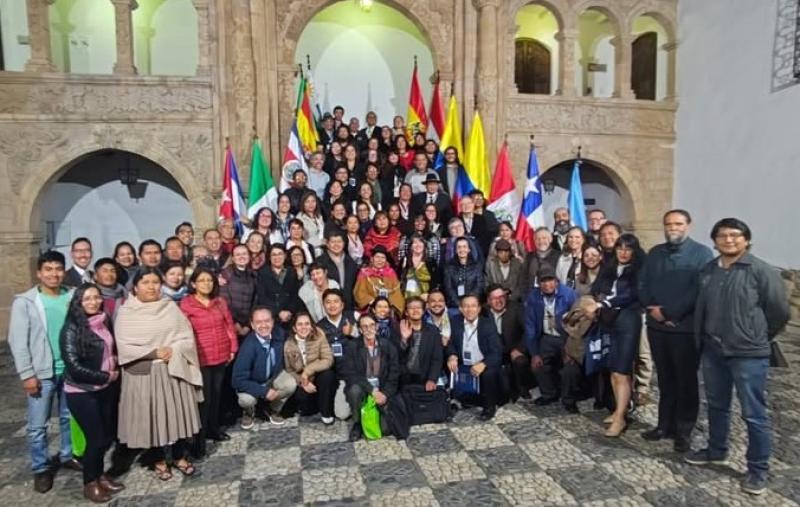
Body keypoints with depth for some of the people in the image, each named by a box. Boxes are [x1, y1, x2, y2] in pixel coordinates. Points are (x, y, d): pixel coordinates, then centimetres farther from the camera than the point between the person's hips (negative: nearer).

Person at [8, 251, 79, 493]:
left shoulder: (72, 297, 0)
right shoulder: (25, 301, -7)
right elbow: (18, 341, -8)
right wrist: (27, 374, -11)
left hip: (71, 369, 3)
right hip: (42, 372, -3)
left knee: (69, 417, 16)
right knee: (37, 425, 6)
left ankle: (68, 455, 34)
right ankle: (41, 469, 22)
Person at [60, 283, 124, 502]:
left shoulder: (104, 322, 2)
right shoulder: (72, 329, -16)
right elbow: (74, 366, -20)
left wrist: (115, 370, 2)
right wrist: (106, 376, -12)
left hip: (106, 389, 6)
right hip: (82, 393, -6)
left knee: (108, 435, 13)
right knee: (96, 437, 2)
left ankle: (99, 474, 33)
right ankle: (90, 483, 23)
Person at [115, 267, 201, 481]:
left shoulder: (170, 307, 2)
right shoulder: (126, 312, -4)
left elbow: (188, 337, 0)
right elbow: (124, 347, -10)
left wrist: (173, 350, -16)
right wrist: (154, 353, -17)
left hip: (174, 369, 2)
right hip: (143, 373, -2)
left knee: (178, 413, 8)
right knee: (151, 416, 7)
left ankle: (179, 457, 26)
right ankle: (159, 460, 27)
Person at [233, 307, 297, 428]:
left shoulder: (279, 334, -19)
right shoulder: (248, 346, -33)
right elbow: (238, 380, -31)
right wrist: (264, 391, -33)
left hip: (274, 376, 4)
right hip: (252, 383, -4)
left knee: (291, 384, -24)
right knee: (246, 399, -32)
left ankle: (273, 409, 9)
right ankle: (249, 413, 9)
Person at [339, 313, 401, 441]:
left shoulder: (388, 346, -1)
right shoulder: (352, 348, -7)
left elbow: (394, 373, -1)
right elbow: (349, 374, -15)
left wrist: (385, 393, -16)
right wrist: (372, 390, -23)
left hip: (382, 389, 1)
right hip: (361, 388, -1)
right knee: (355, 389, -36)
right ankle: (357, 424, -9)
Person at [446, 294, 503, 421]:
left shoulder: (488, 325, -12)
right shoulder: (455, 322, -3)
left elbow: (496, 353, -16)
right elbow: (450, 343, 4)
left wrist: (483, 364, -35)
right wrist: (452, 356, -20)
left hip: (483, 365, -3)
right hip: (463, 365, 4)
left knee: (489, 373, -31)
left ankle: (489, 407, -4)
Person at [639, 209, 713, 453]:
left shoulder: (702, 253, -5)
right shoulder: (654, 253, 12)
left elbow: (699, 290, -15)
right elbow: (643, 285, 8)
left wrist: (668, 312, -17)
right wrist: (652, 309, -9)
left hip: (686, 328, -4)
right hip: (657, 326, 5)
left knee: (686, 381, 7)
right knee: (665, 380, 14)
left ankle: (683, 431, 18)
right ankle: (665, 424, 25)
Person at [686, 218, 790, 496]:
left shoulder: (762, 271, -11)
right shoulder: (707, 270, 6)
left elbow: (780, 311, -5)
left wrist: (757, 337, 4)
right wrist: (703, 337, 12)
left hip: (748, 353, -5)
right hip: (713, 350, 6)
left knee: (754, 413, 3)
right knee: (716, 404, 20)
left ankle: (758, 469, 18)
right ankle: (716, 450, 38)